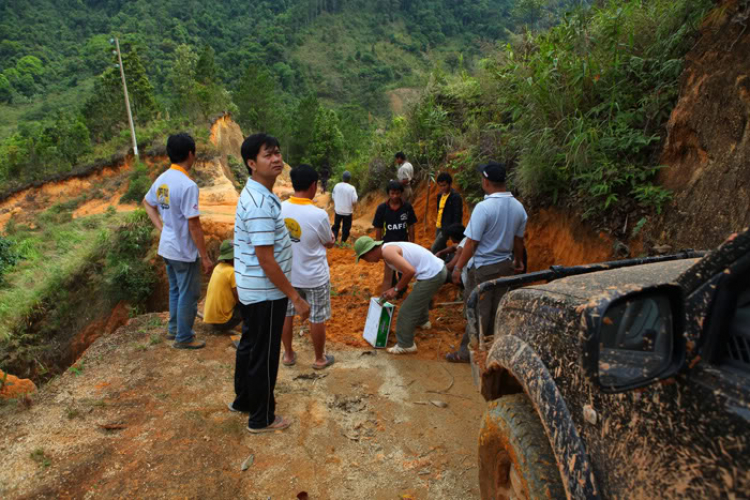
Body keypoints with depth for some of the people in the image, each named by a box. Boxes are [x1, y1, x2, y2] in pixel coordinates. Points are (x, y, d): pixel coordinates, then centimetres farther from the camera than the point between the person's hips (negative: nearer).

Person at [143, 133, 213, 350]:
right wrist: (205, 257, -16)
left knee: (175, 290, 23)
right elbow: (194, 226, -23)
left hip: (167, 248, 9)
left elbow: (147, 203, 20)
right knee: (189, 295, 7)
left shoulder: (161, 179, 2)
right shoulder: (188, 185, -24)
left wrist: (161, 226, 15)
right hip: (184, 252, -9)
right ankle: (184, 338, 19)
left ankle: (174, 328, 37)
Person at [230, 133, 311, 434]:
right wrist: (296, 298, -21)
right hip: (265, 293, -10)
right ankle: (261, 419, 23)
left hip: (251, 289, 10)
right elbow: (266, 260, -25)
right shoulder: (260, 203, -25)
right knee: (264, 355, 5)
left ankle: (243, 400, 42)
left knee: (250, 345, 23)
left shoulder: (256, 195, 8)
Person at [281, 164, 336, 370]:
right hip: (315, 277, -4)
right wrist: (331, 235, 16)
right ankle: (320, 359, 28)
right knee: (317, 319, 13)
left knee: (286, 315, 20)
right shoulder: (319, 215, -22)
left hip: (287, 274, 4)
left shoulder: (279, 209, -10)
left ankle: (288, 354, 35)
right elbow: (329, 243, -6)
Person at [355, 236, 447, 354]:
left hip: (431, 275, -10)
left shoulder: (387, 252, -18)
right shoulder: (387, 250, 13)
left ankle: (405, 345, 16)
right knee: (421, 296, 37)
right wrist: (385, 296, 33)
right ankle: (423, 321, 62)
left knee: (407, 311, 0)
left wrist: (396, 289, -12)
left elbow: (410, 271, -25)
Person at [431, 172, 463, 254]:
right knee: (440, 249, 15)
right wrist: (437, 221, 17)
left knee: (434, 249, -13)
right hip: (438, 227, 8)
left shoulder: (455, 197, -14)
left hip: (447, 228, -8)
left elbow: (457, 216, -16)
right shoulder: (440, 195, 9)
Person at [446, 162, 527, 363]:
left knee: (478, 311, 3)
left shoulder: (484, 207, -22)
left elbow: (472, 242, -19)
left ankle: (468, 352, 15)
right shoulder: (518, 207, 0)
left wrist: (458, 267, -10)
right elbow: (519, 240, 11)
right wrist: (518, 261, 27)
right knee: (497, 310, 16)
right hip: (505, 265, 6)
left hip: (483, 267, -6)